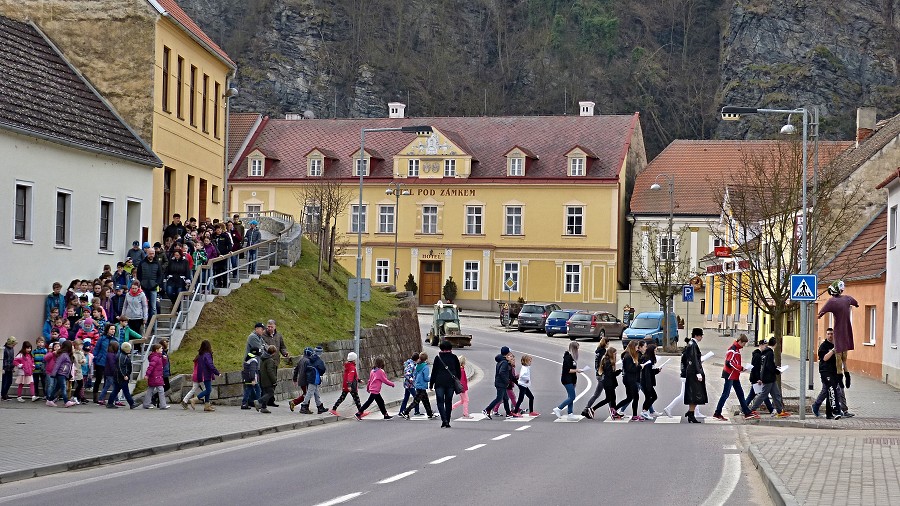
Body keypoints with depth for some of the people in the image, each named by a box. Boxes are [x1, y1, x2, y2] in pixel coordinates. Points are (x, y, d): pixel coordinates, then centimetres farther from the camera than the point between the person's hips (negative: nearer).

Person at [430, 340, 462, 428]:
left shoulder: (438, 358, -3)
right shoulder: (454, 358, 4)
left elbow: (434, 372, -2)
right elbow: (458, 372, 9)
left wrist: (431, 384, 4)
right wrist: (457, 382, 19)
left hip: (440, 383, -2)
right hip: (451, 383, 2)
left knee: (440, 402, 1)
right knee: (448, 402, 10)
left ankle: (444, 420, -17)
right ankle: (447, 422, 11)